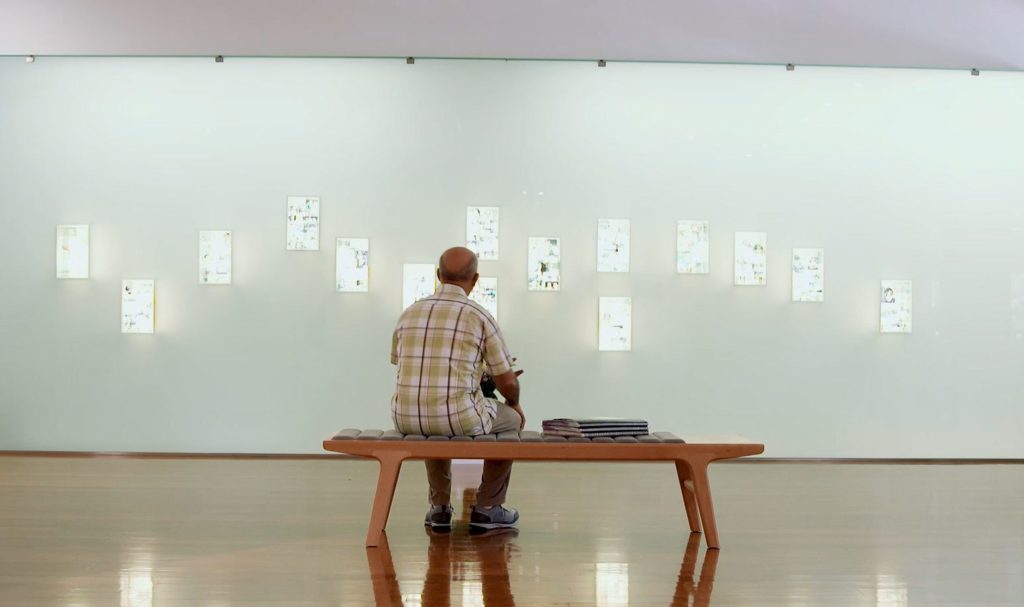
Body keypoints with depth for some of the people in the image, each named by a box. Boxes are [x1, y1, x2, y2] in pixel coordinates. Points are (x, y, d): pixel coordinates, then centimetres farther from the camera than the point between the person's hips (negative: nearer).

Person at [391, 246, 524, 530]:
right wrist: (515, 404, 25)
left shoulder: (409, 313, 9)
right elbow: (507, 382, 0)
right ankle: (487, 507, 27)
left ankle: (440, 507, 34)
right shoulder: (479, 316, -4)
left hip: (406, 418, 4)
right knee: (511, 419, 27)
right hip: (460, 419, -4)